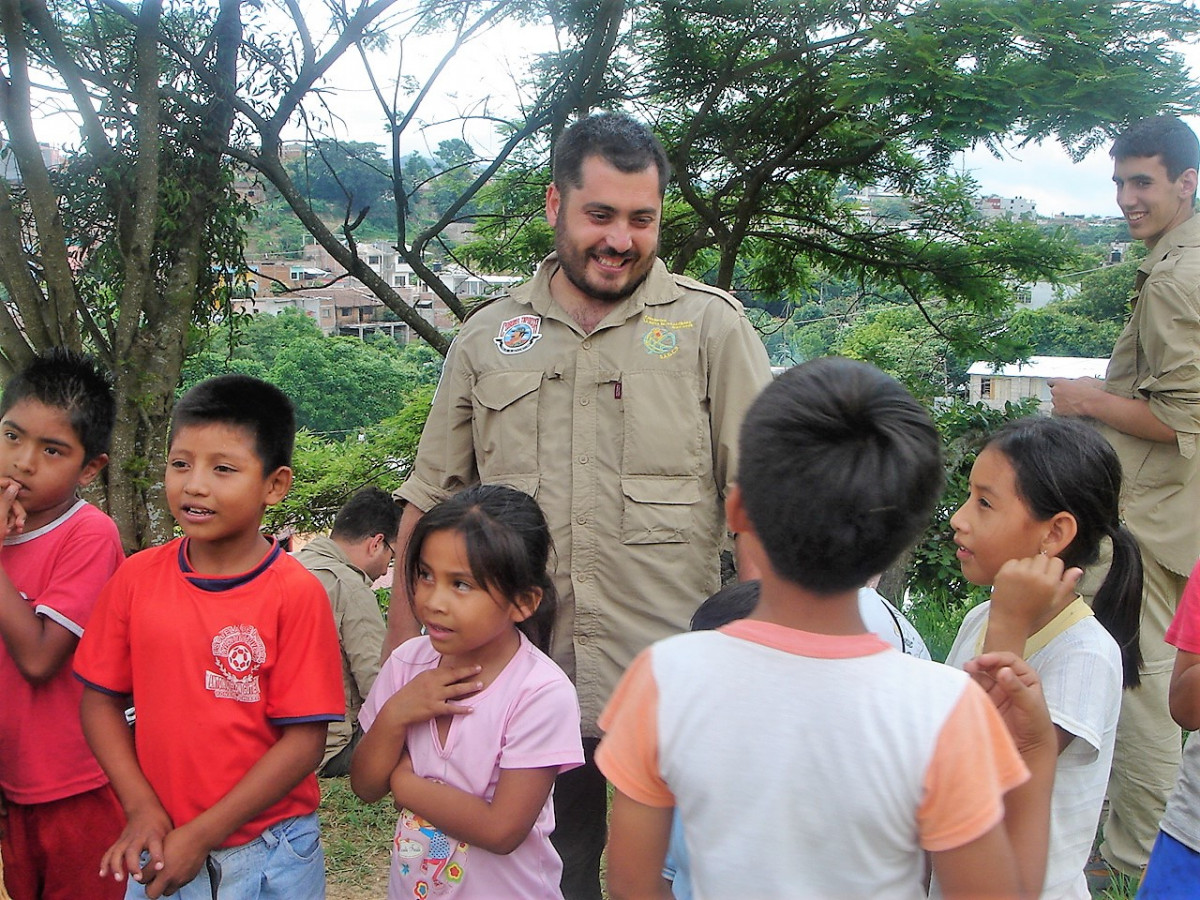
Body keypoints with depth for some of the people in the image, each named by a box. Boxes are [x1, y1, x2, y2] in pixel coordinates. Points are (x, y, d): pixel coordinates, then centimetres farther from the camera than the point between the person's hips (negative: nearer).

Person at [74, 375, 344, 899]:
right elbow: (100, 700, 2)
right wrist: (143, 809, -8)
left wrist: (201, 835, -14)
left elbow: (304, 740, -15)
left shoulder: (295, 594, -16)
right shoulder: (136, 577, -4)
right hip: (160, 843, 3)